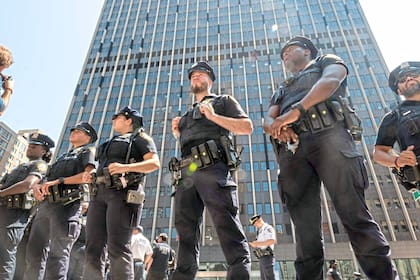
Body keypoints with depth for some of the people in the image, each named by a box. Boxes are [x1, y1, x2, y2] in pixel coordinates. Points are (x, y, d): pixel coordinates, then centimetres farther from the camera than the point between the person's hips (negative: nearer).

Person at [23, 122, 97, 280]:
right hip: (46, 205, 7)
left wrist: (59, 181, -14)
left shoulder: (87, 152, 10)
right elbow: (48, 180, 26)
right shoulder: (62, 157, 32)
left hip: (66, 204, -7)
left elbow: (88, 175, -9)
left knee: (57, 255, -12)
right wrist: (38, 188, 2)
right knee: (34, 252, 1)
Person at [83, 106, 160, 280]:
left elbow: (155, 163, -8)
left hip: (122, 194, -7)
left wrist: (125, 167, -20)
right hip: (100, 193, 8)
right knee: (93, 247, -1)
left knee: (118, 247, -13)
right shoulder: (111, 143, 32)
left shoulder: (140, 138, 8)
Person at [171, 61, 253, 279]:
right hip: (186, 173, 6)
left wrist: (213, 117, -3)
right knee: (186, 232, 4)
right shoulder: (187, 115, 35)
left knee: (227, 226, -13)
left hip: (212, 168, -6)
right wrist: (177, 133, 16)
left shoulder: (223, 101, 19)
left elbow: (247, 127, 5)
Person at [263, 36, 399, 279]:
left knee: (355, 216, -13)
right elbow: (268, 120, 19)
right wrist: (276, 127, -8)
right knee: (305, 228, -5)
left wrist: (296, 110, -14)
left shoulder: (326, 62, 26)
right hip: (292, 150, 4)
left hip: (328, 136, -4)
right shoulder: (281, 90, 38)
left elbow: (331, 81, 0)